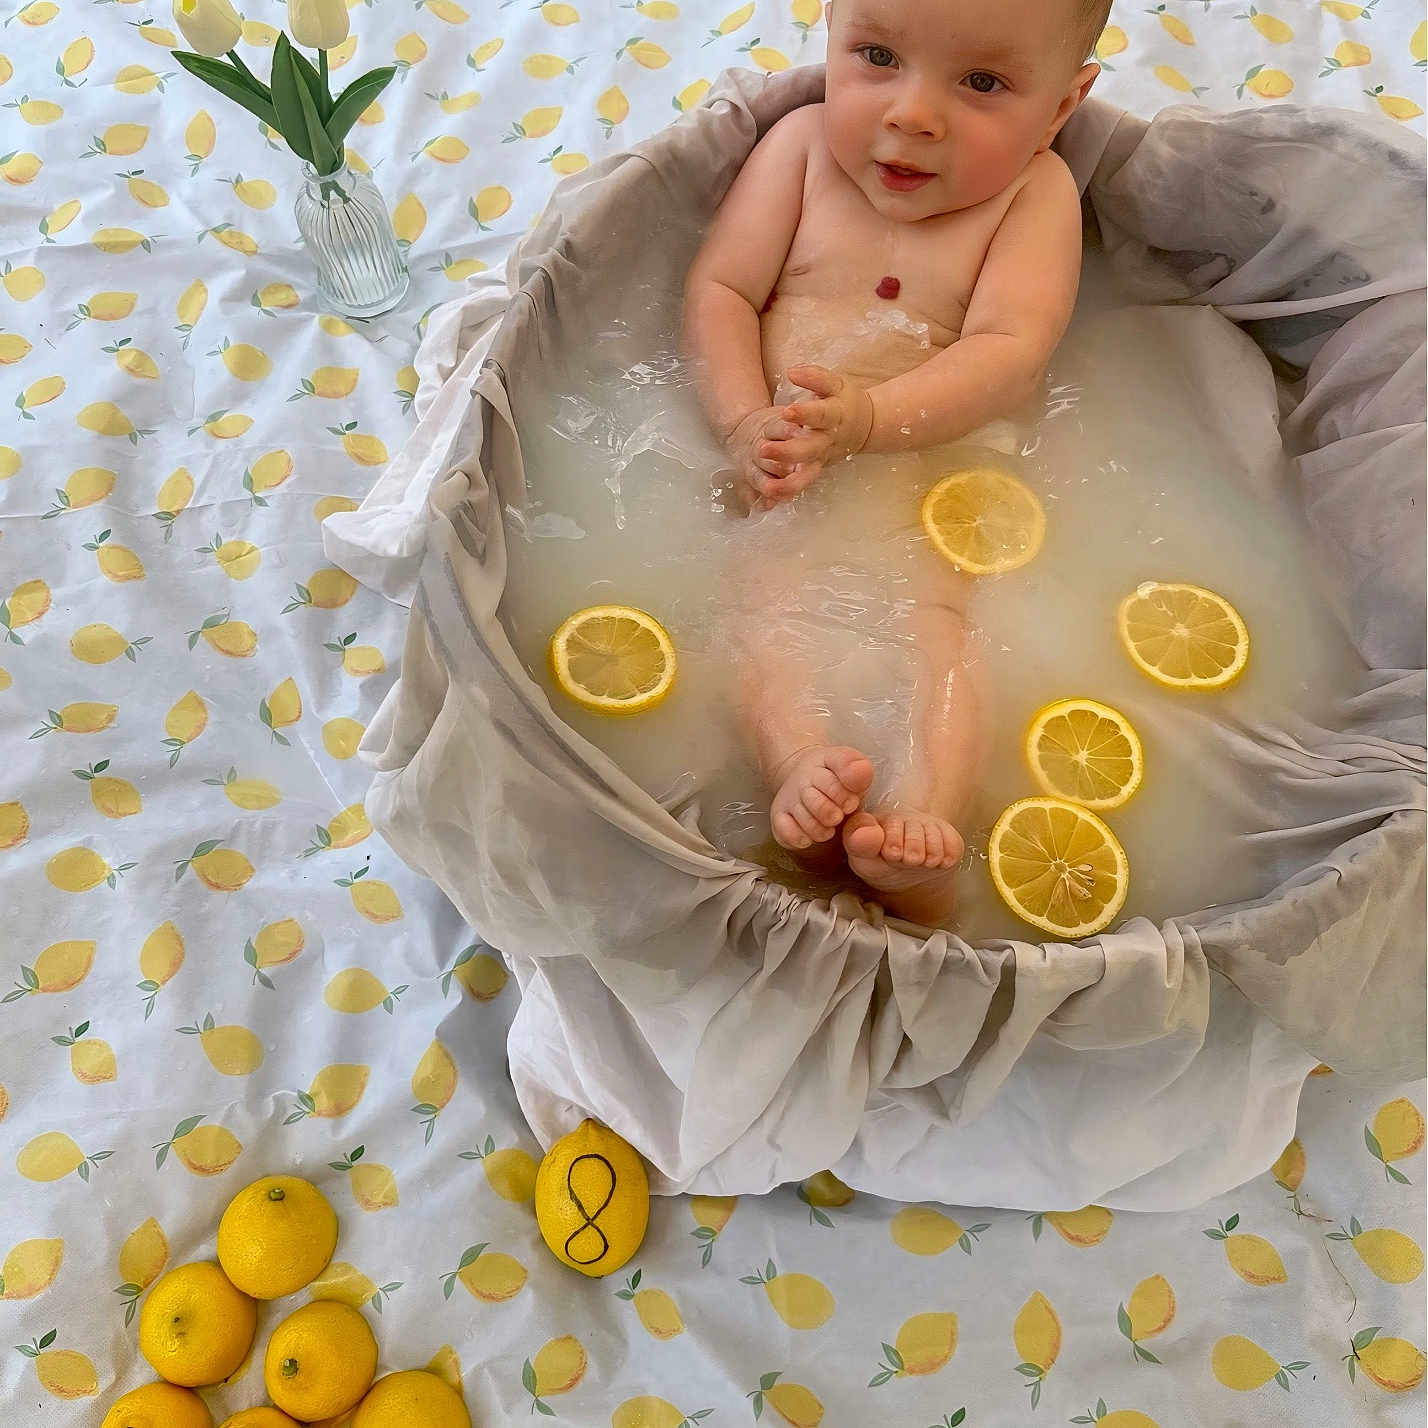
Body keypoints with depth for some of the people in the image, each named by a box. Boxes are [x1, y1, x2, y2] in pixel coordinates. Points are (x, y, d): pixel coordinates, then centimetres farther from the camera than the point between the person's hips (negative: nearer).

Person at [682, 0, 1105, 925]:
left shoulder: (1036, 192, 4)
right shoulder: (802, 145, 11)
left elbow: (1010, 353, -11)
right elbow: (718, 289, 4)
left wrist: (870, 416, -29)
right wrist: (748, 425, -15)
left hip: (928, 465, -2)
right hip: (777, 473, 2)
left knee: (927, 615, -26)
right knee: (774, 597, -25)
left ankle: (925, 815, -41)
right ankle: (800, 767, -40)